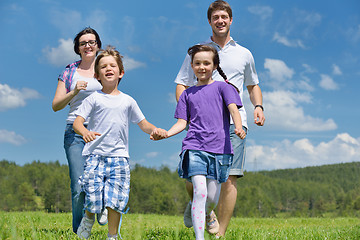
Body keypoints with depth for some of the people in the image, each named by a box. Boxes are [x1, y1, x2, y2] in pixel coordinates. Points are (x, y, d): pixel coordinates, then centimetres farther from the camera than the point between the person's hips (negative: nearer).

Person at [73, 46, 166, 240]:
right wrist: (85, 132, -26)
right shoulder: (94, 99, 6)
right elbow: (77, 122, -3)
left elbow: (143, 124, 19)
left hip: (119, 156, 2)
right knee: (93, 197, -4)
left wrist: (155, 129, -3)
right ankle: (88, 218, 29)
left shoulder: (128, 101, 14)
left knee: (116, 200, -4)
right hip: (95, 153, -2)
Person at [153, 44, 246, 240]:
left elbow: (233, 109, -5)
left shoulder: (222, 87, 9)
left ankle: (207, 216, 38)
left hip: (219, 147, -1)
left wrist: (238, 128, -25)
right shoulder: (188, 94, 16)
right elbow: (182, 122, 12)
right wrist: (166, 133, -7)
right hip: (195, 147, 1)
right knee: (199, 191, -16)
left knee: (212, 196, 2)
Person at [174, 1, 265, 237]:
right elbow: (181, 85, 10)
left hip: (234, 121, 1)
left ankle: (220, 233, 0)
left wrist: (258, 106, 10)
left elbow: (253, 85, 29)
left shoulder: (244, 54, 19)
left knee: (229, 177, -8)